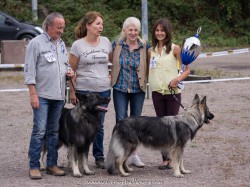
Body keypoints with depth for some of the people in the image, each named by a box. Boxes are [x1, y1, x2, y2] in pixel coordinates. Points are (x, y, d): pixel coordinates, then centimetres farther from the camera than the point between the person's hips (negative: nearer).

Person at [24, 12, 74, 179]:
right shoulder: (36, 43, -6)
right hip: (42, 95, -6)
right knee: (39, 131, -9)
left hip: (58, 96, 6)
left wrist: (69, 71, 3)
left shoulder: (61, 44, 14)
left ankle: (52, 164, 17)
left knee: (54, 131, 10)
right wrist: (33, 94, -14)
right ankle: (34, 167, -3)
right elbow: (30, 70, -9)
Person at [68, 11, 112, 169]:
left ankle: (99, 156, 18)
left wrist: (111, 75, 6)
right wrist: (72, 91, -5)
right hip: (84, 90, -3)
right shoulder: (78, 45, -5)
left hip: (103, 90, 3)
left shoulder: (106, 42, 6)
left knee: (99, 125, 9)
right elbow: (71, 70, -2)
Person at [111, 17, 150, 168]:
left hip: (138, 89, 1)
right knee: (121, 121, -6)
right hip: (120, 89, -1)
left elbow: (149, 67, 6)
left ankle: (134, 155, 19)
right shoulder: (117, 45, 0)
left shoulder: (145, 47, -1)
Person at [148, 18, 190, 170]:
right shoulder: (151, 51, 10)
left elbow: (187, 69, -4)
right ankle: (165, 159, 9)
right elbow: (147, 70, 18)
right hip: (157, 92, 4)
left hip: (173, 92, -4)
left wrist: (178, 79, -20)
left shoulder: (175, 49, -2)